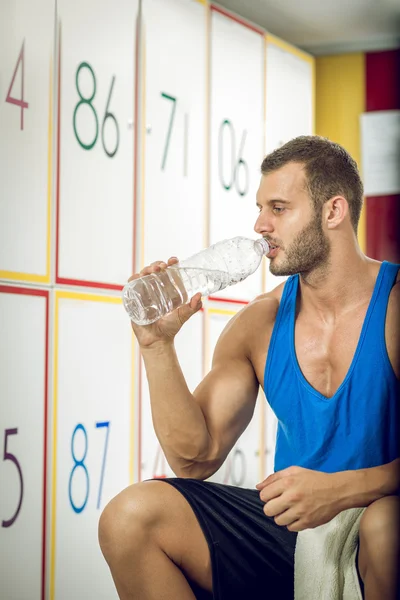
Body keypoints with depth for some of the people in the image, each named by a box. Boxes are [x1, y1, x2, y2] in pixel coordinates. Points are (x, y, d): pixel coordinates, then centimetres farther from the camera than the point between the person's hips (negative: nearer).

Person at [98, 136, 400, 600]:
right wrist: (158, 344, -7)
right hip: (288, 527, 4)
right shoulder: (258, 325, 7)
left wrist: (342, 489, -29)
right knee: (130, 516, -15)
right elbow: (195, 458, 3)